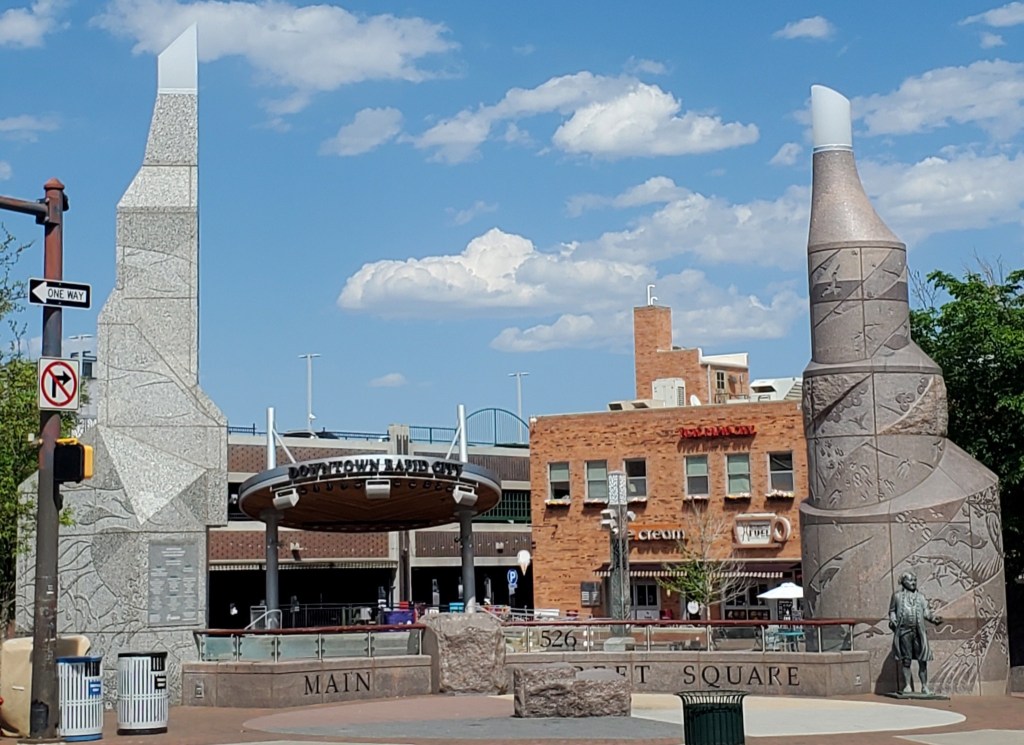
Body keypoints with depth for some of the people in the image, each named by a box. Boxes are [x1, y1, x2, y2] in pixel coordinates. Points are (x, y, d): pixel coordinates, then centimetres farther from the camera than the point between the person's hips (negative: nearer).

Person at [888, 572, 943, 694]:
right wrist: (892, 620, -7)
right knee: (906, 659, 2)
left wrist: (934, 618, -9)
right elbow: (892, 610, 11)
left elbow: (926, 611, 10)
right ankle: (908, 685, 9)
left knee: (922, 659, -1)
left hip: (918, 631, 1)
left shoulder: (920, 597, 15)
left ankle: (924, 686, 6)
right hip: (904, 631, -1)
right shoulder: (897, 595, 10)